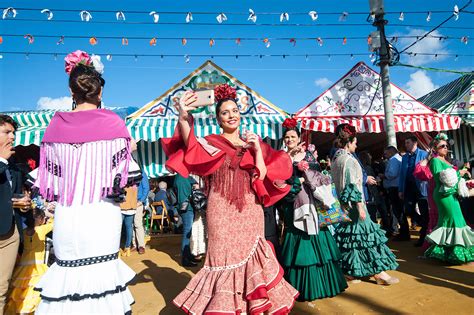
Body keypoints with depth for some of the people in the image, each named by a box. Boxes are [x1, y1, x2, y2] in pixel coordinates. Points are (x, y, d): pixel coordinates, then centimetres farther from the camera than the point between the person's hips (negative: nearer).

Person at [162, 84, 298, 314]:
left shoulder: (253, 145, 11)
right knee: (225, 257, 1)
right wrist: (183, 118, -40)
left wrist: (258, 150, -9)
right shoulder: (212, 142, 1)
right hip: (222, 213, -3)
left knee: (251, 258, 10)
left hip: (250, 213, 4)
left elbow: (263, 179, 1)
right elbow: (192, 147, -23)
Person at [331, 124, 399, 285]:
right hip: (353, 203, -9)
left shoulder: (335, 158, 11)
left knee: (347, 235, 12)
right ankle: (378, 272, 8)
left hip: (342, 204, 9)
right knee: (365, 236, -1)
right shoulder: (348, 159, -15)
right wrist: (360, 206, -19)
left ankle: (349, 271, 18)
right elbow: (352, 185, -20)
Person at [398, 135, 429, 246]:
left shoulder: (424, 154, -4)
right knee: (409, 211, 5)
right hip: (409, 188, 5)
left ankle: (424, 236, 15)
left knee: (424, 212, 4)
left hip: (421, 188, -5)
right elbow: (402, 174, 11)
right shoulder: (404, 157, 12)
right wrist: (400, 190, 7)